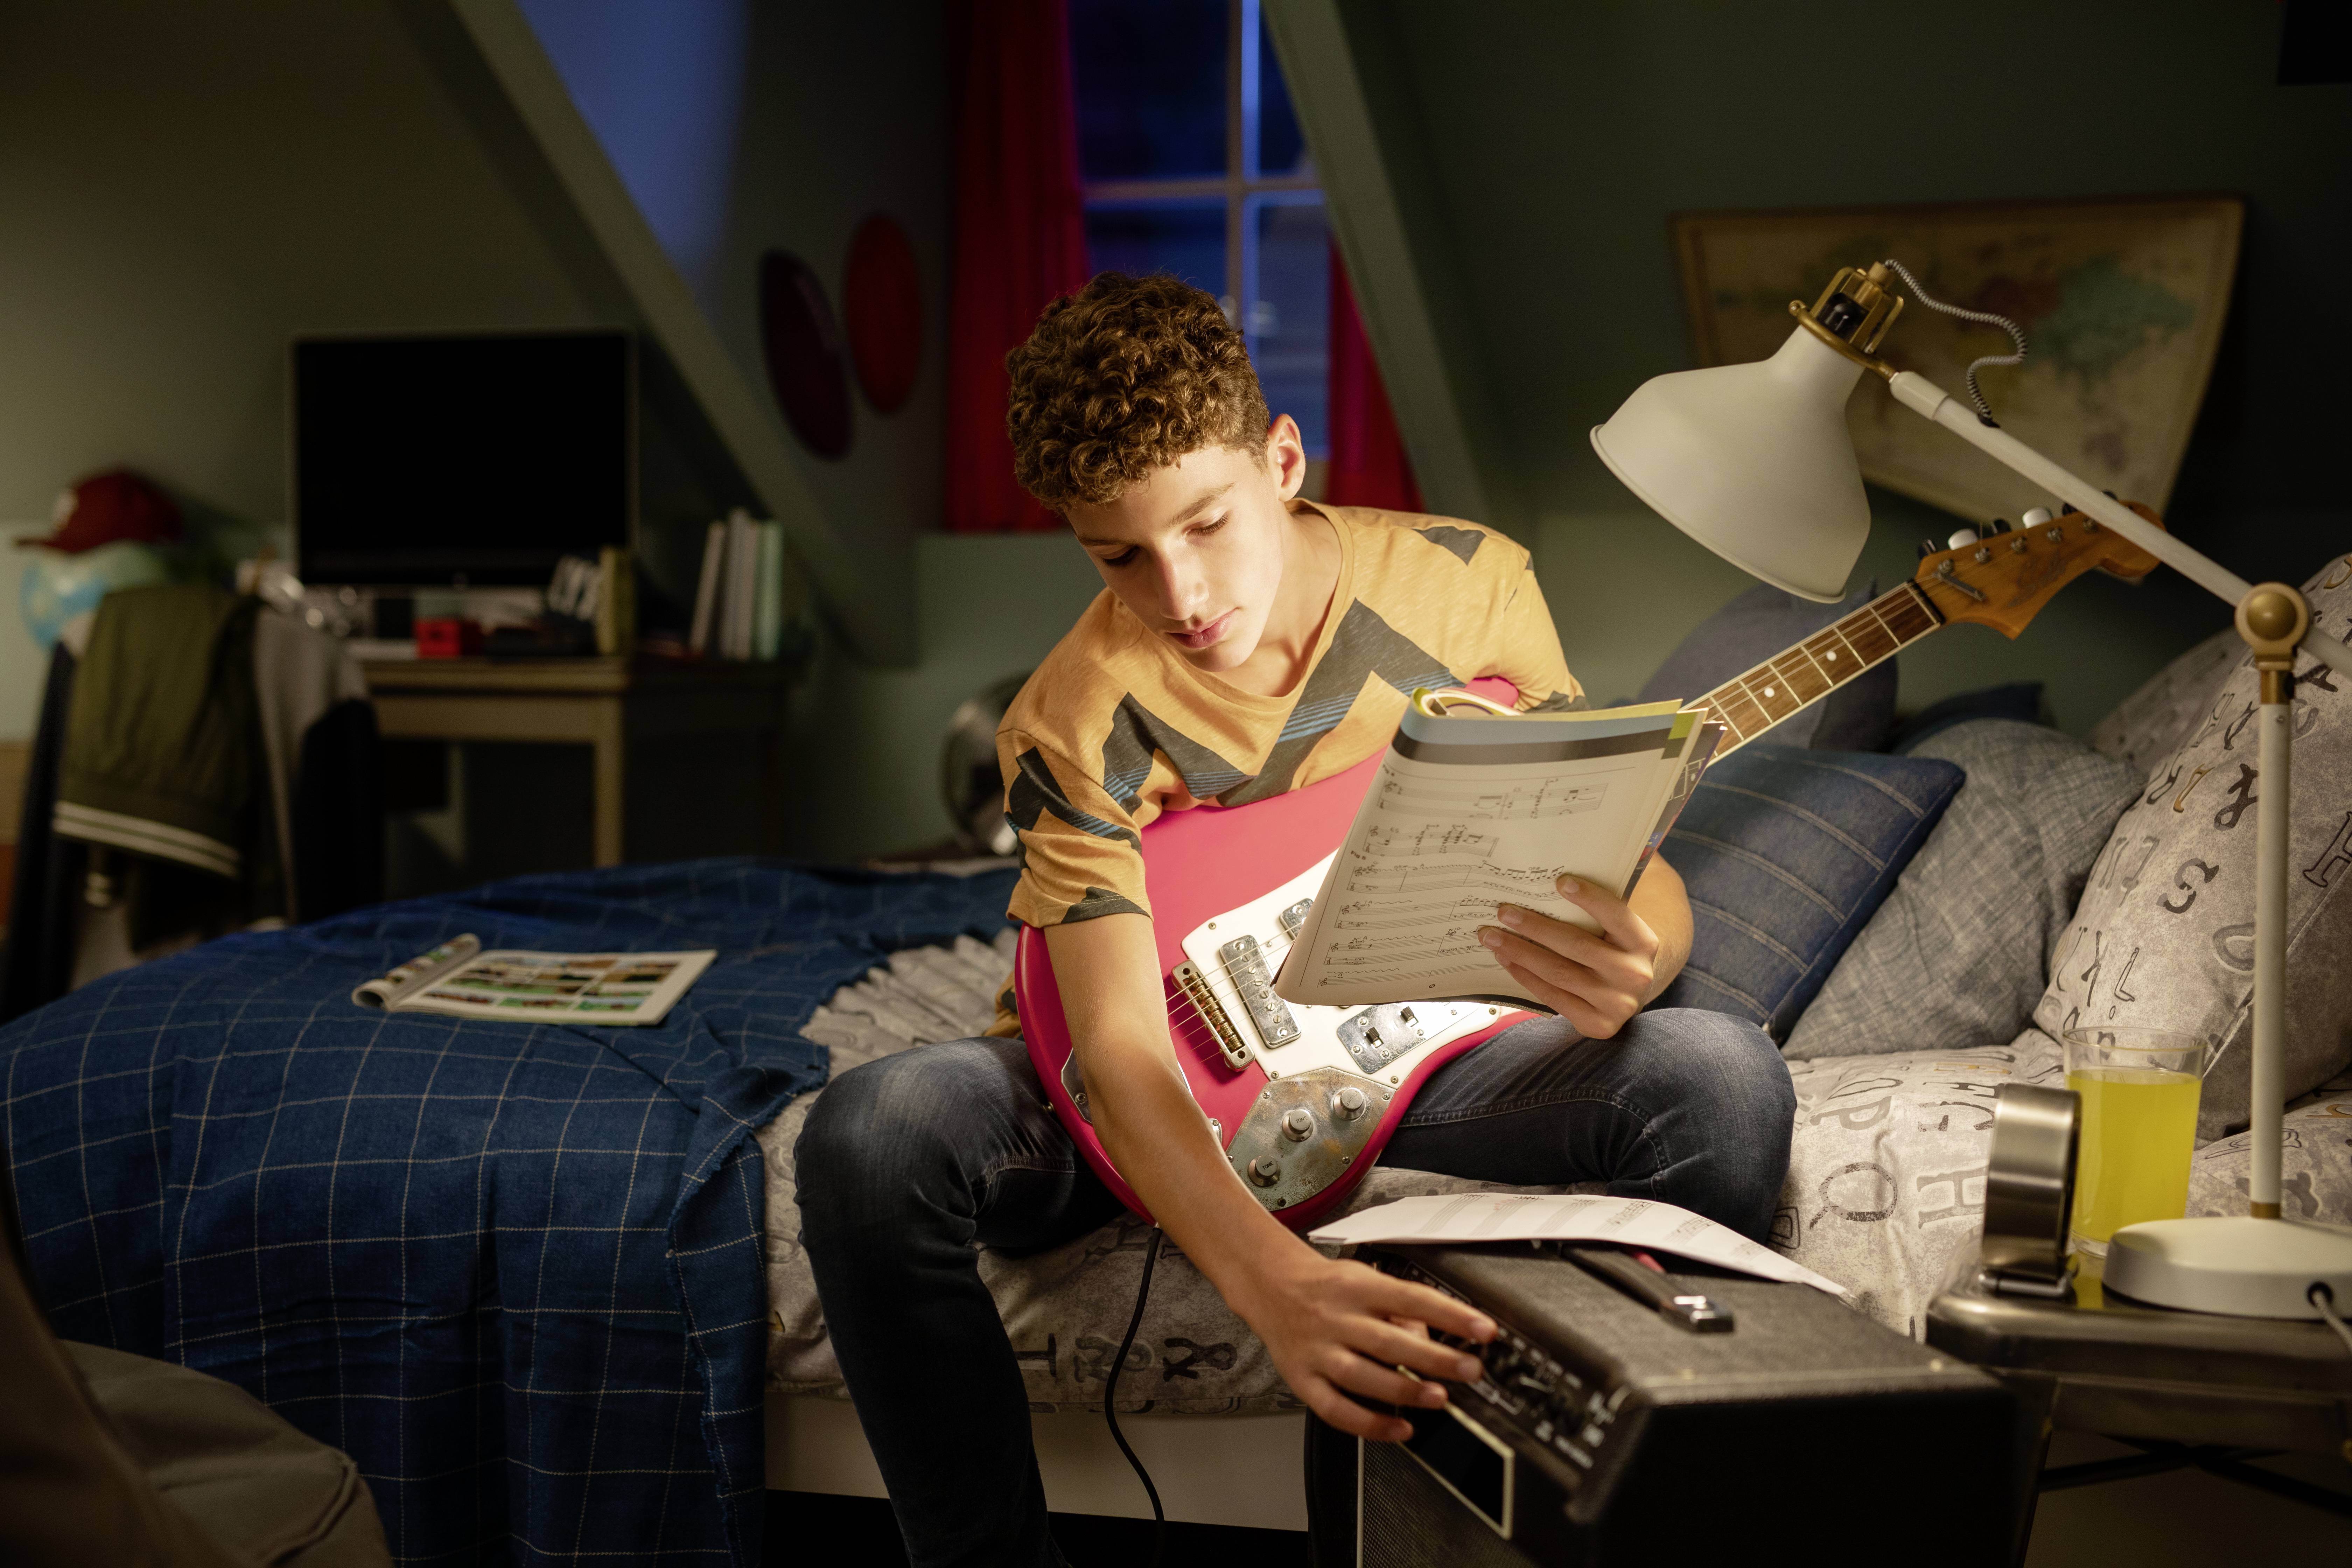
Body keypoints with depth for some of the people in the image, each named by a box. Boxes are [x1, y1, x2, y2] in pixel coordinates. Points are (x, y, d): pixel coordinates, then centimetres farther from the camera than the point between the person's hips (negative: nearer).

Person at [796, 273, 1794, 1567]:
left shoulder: (1470, 585, -9)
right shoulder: (1073, 725, -17)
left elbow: (1635, 873, -5)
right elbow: (1120, 1042, -28)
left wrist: (1629, 964, -33)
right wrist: (1270, 1280, -48)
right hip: (1180, 1080, -1)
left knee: (1721, 1082, -27)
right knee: (871, 1137, -31)